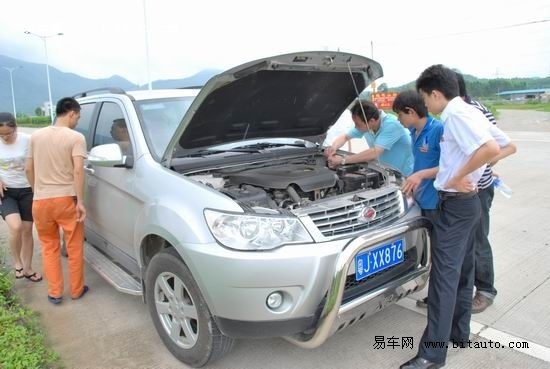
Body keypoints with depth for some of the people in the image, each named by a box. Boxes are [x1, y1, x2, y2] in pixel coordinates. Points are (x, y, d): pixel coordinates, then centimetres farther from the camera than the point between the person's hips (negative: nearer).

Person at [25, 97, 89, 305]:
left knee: (49, 247, 16)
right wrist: (81, 202, -16)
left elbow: (29, 169, 12)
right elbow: (78, 171, -18)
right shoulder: (76, 137, -8)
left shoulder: (36, 136, 8)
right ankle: (77, 290, 21)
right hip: (66, 199, -4)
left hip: (41, 201, 4)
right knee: (74, 247, 10)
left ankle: (54, 293, 20)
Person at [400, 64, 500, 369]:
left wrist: (456, 178, -22)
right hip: (466, 202, 10)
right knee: (461, 271, 17)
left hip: (455, 205, -10)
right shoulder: (462, 113, 11)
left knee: (444, 275, -6)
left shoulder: (457, 115, -18)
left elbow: (491, 149, -32)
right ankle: (459, 332, 32)